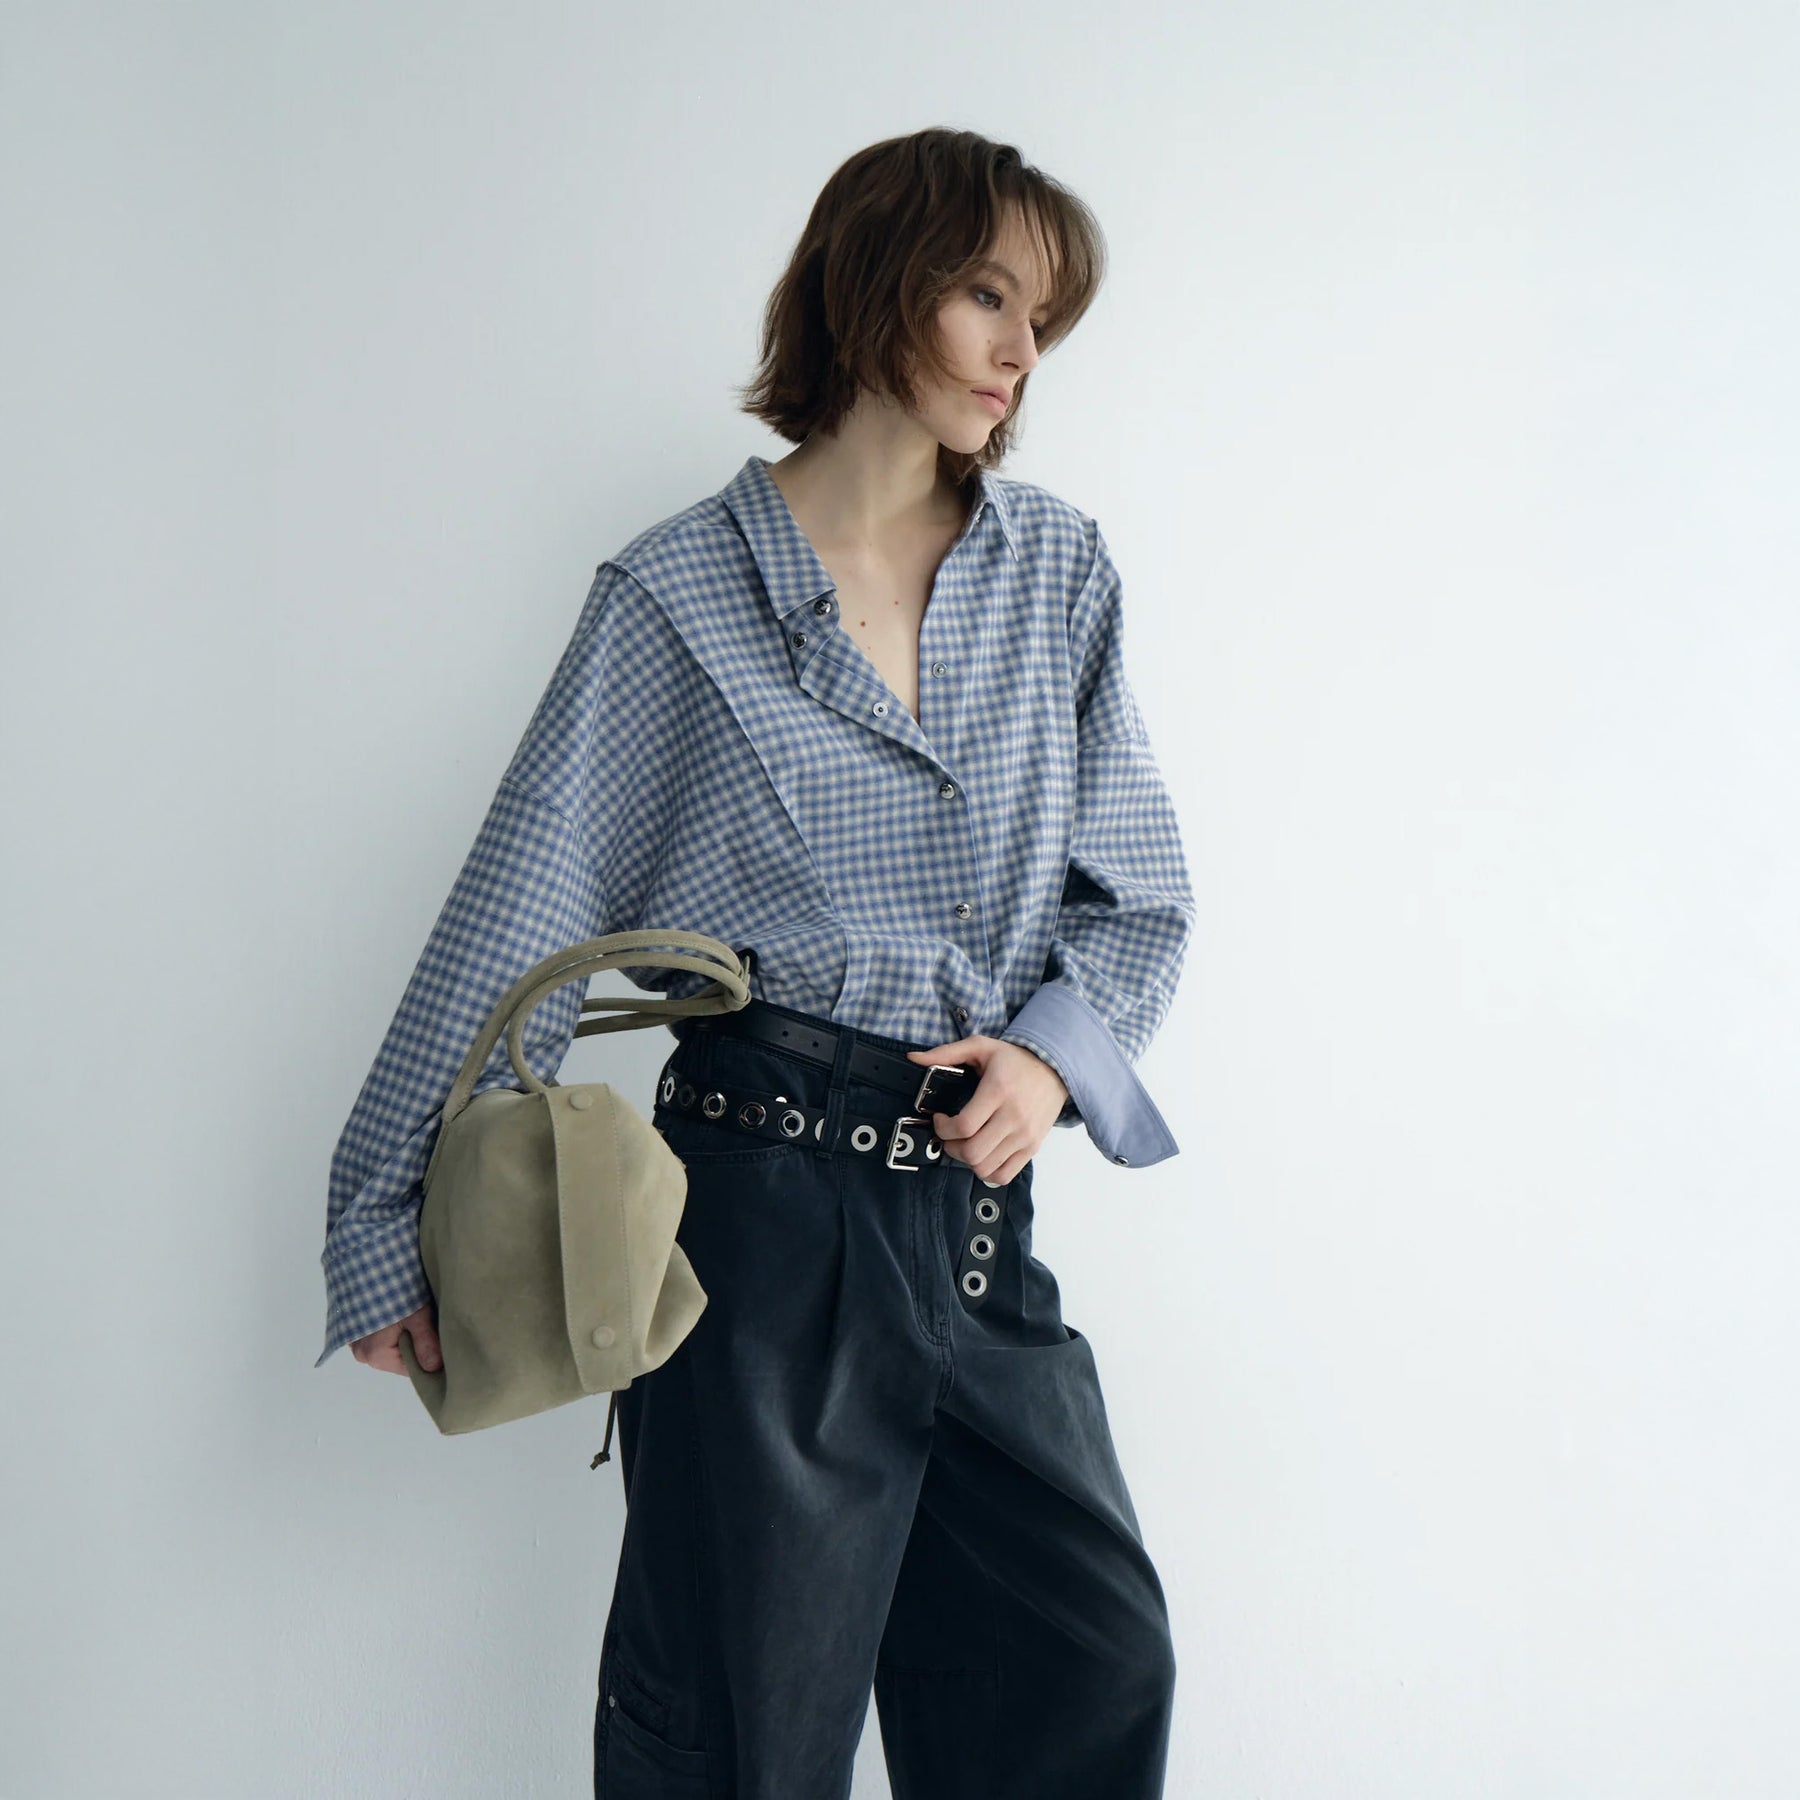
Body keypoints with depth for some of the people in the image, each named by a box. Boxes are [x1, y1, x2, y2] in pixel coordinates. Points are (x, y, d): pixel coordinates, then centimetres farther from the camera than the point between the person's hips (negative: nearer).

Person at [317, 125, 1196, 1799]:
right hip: (768, 1201, -4)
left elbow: (1140, 896, 14)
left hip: (977, 1202, 5)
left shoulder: (1060, 568, 9)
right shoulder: (680, 591, -2)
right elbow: (514, 923, -1)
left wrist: (1058, 1048, -6)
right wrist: (393, 1221, -1)